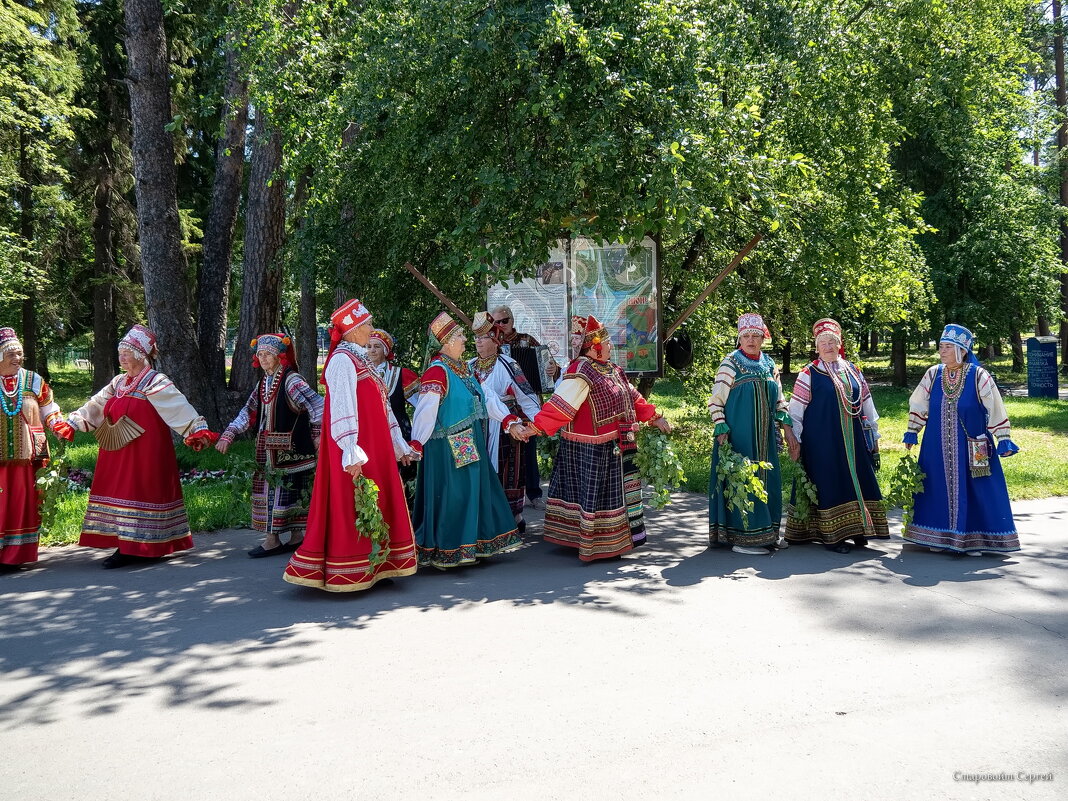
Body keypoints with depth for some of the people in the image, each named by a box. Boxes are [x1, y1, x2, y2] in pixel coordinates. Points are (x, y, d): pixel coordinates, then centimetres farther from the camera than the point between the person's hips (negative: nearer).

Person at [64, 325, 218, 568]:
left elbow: (179, 407, -19)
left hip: (145, 452, -8)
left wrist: (198, 431, -29)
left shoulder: (155, 383, -9)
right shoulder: (118, 383, 14)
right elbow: (94, 407, 21)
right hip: (118, 452, 8)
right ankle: (125, 547, 16)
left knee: (137, 492, -5)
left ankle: (134, 549, 1)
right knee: (119, 492, 9)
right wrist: (69, 424, 16)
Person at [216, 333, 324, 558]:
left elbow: (317, 405, -21)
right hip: (268, 450, 9)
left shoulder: (291, 380, -13)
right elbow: (249, 413, 17)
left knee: (281, 490, -5)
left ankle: (272, 539, 2)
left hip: (289, 448, -9)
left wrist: (318, 435, -20)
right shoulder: (263, 383, 13)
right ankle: (296, 537, 18)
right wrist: (228, 435, 9)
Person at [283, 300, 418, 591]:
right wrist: (350, 452, -27)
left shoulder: (359, 359, 16)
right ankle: (346, 571, 5)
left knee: (376, 503, 12)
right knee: (352, 505, -4)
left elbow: (381, 405, 20)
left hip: (375, 445, 10)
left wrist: (398, 443, 22)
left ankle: (374, 564, 21)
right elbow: (342, 408, -21)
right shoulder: (342, 360, -13)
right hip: (358, 448, -9)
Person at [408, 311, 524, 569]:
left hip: (470, 447, 9)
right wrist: (416, 445, -29)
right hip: (448, 450, -9)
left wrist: (510, 421, 6)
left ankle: (471, 547, 27)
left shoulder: (462, 368, 11)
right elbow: (425, 411, -23)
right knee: (450, 497, -2)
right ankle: (442, 553, 12)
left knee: (475, 493, 15)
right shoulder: (437, 371, -16)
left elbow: (486, 398, 12)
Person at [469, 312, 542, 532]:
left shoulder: (506, 365, -9)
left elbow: (525, 395, -13)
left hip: (505, 429, -5)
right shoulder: (470, 366, 10)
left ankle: (514, 517, 12)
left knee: (507, 472, 0)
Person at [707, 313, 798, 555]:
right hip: (738, 436, -6)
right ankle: (741, 538, 2)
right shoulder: (730, 364, -6)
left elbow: (779, 401, 17)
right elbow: (715, 401, -8)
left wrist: (788, 430, 11)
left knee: (768, 481, 9)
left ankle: (766, 534, 21)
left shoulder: (770, 365, 12)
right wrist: (721, 432, -15)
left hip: (764, 437, 6)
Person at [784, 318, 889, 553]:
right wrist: (794, 440, -8)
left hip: (852, 439, 5)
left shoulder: (853, 371, 12)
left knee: (857, 481, 6)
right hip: (822, 441, -5)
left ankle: (856, 529, 17)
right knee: (829, 484, -2)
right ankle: (831, 535, 5)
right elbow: (796, 408, -4)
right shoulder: (809, 373, -3)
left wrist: (874, 433, 17)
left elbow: (866, 403, 18)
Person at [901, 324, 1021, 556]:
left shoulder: (978, 376, -7)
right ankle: (939, 536, 19)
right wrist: (911, 432, 13)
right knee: (940, 489, 7)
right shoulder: (933, 374, 2)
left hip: (972, 447, -3)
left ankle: (973, 540, 12)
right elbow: (918, 405, 12)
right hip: (938, 448, 3)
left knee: (973, 491, 1)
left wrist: (1004, 440, -7)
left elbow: (995, 409, -5)